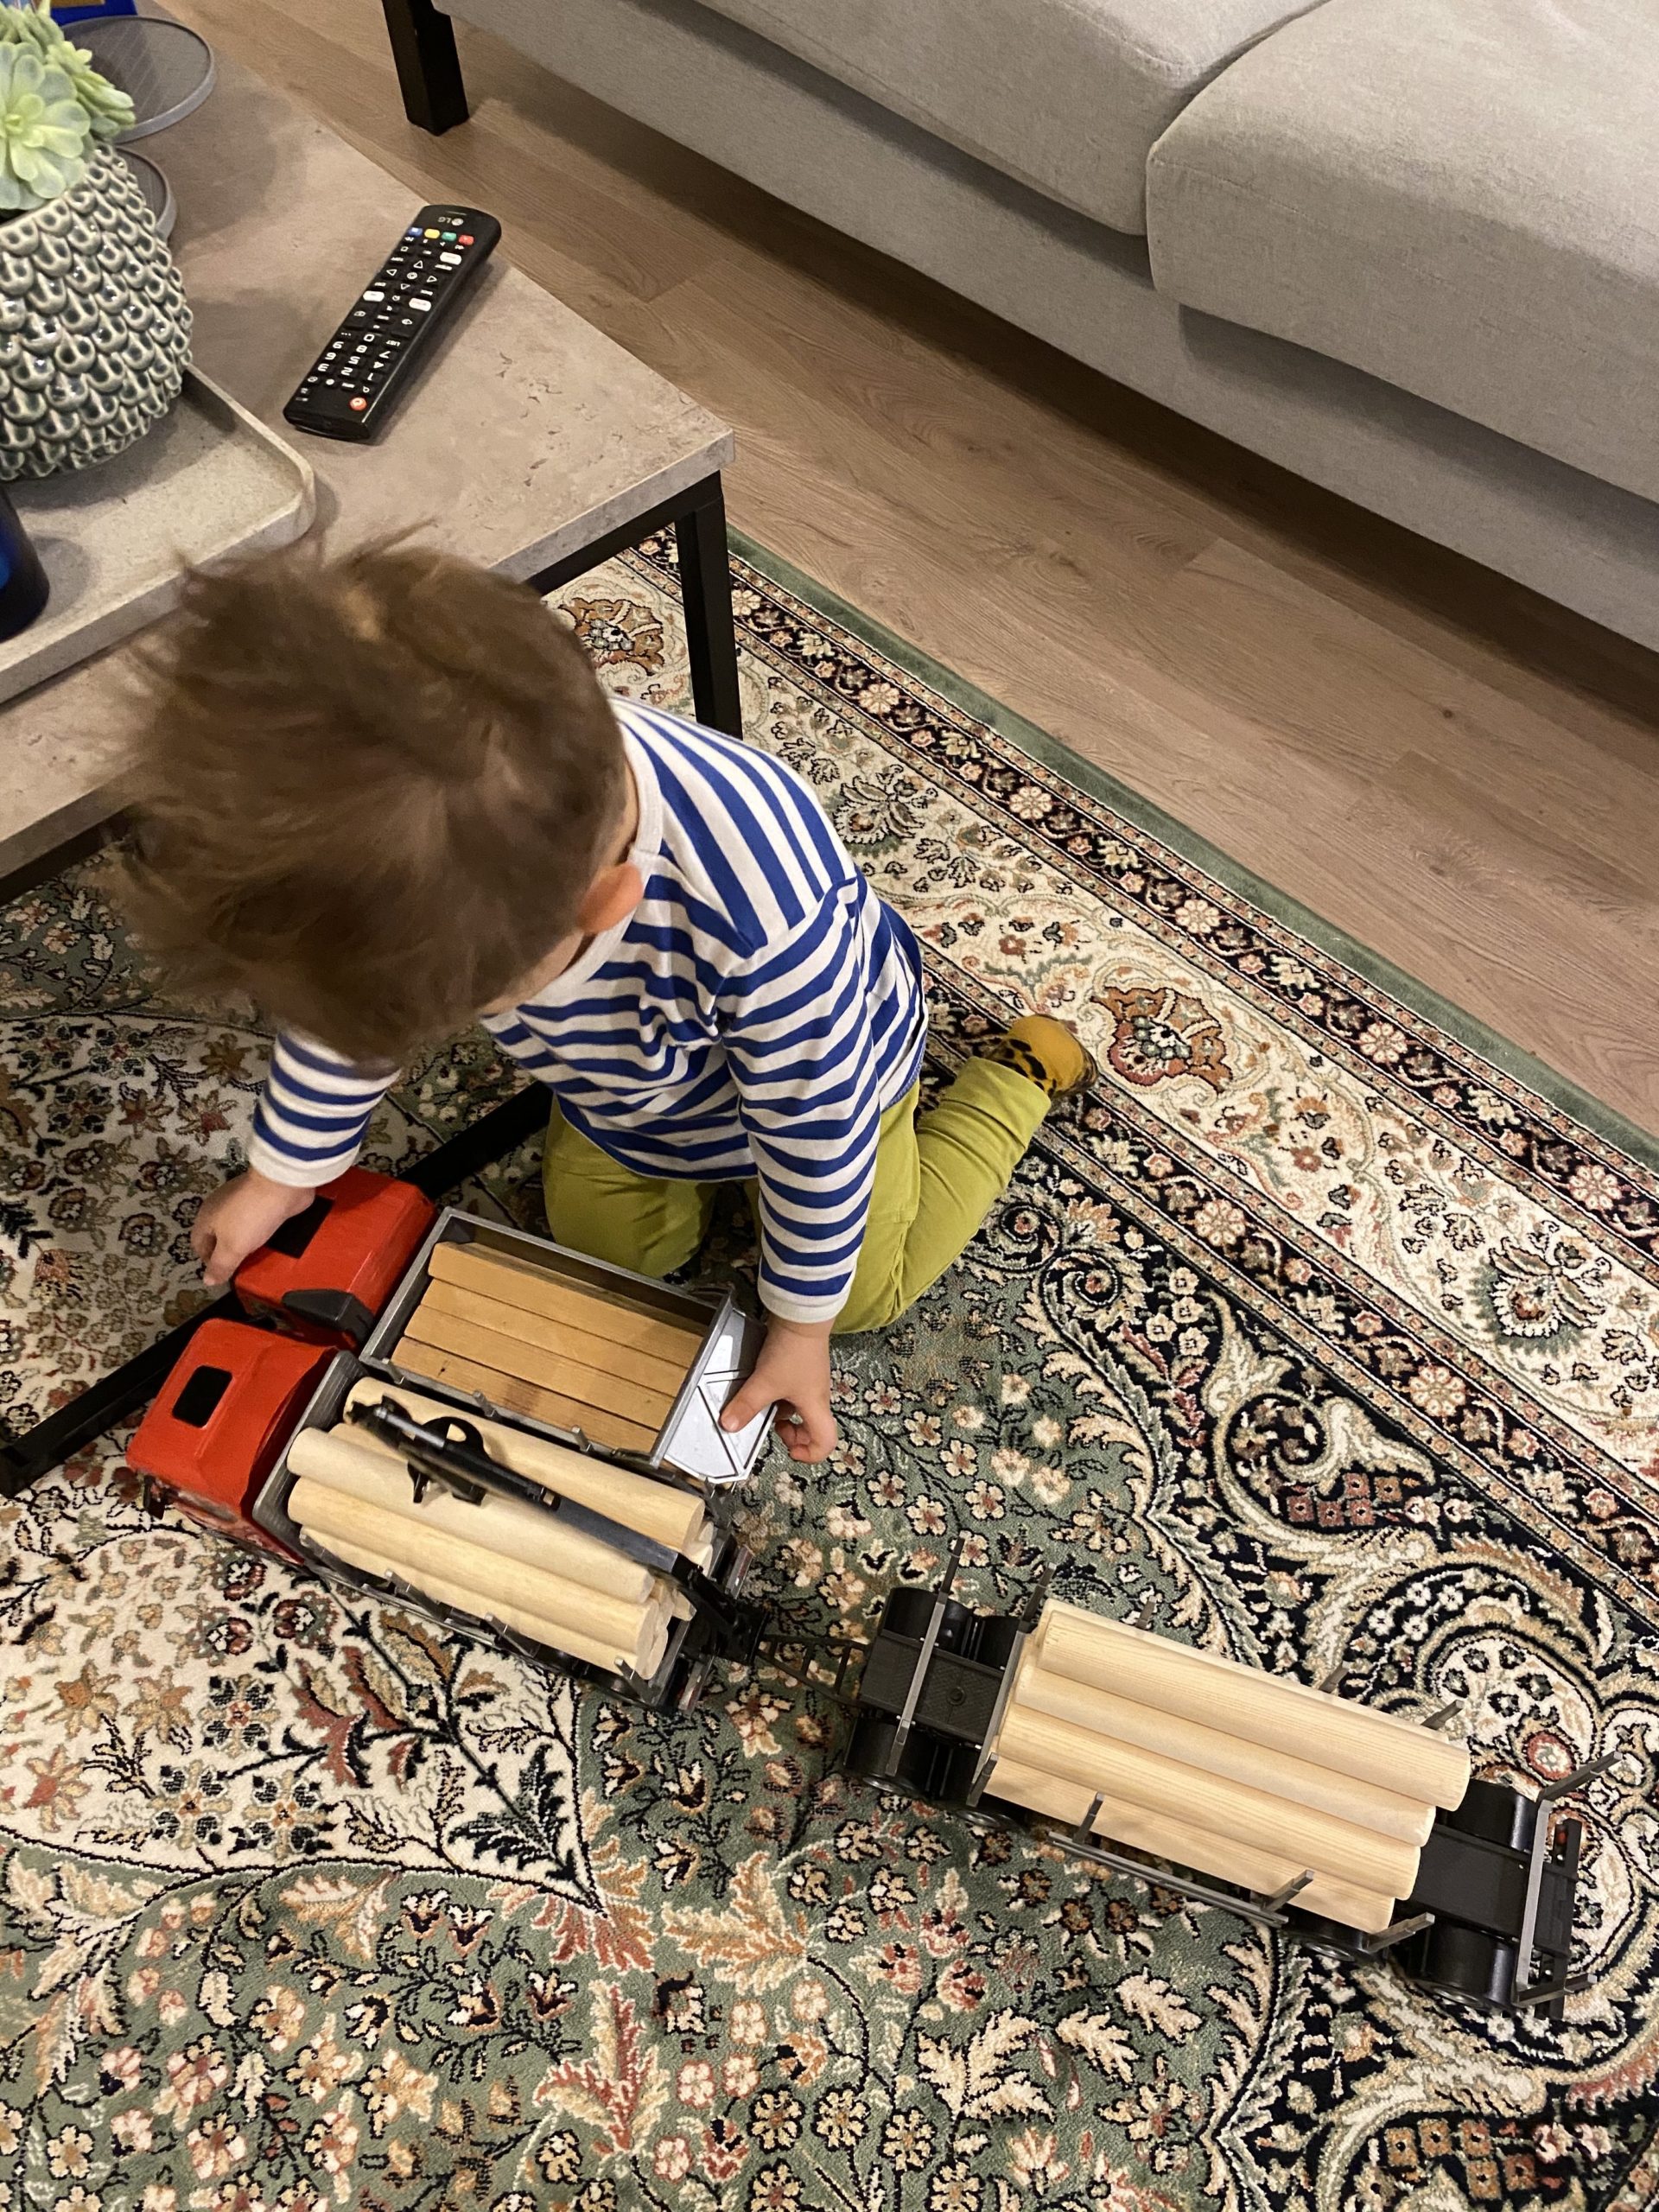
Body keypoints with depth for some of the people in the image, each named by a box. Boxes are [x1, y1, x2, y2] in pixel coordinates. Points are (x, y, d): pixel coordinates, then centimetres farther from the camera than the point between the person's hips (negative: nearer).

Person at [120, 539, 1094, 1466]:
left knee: (866, 1290, 15)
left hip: (820, 1068, -4)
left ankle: (1026, 1069, 32)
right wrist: (282, 1174, 4)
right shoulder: (422, 845, -35)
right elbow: (350, 1003, -12)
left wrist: (802, 1324, -15)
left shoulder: (767, 909, -51)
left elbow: (817, 1131, -31)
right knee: (615, 1246, 17)